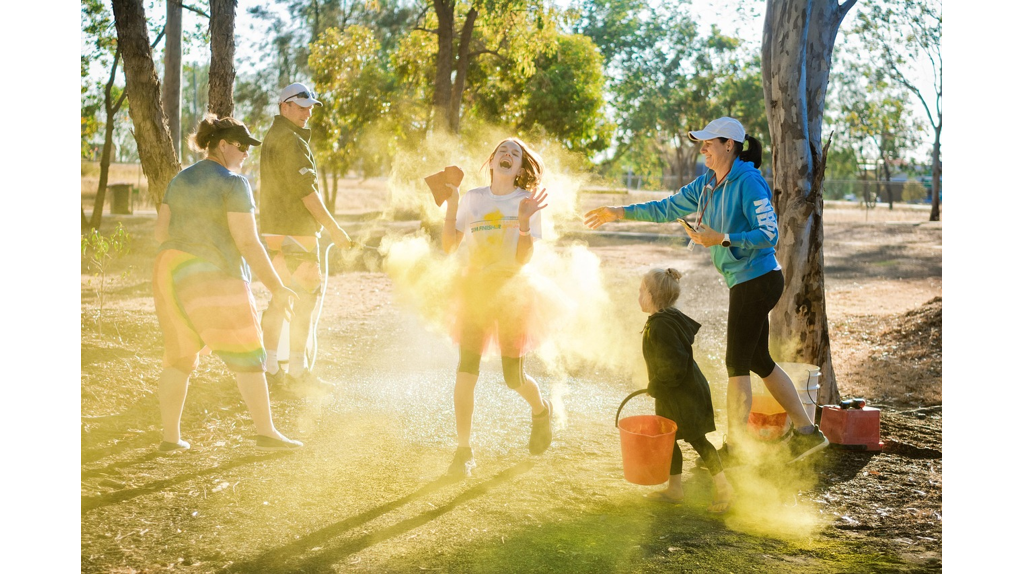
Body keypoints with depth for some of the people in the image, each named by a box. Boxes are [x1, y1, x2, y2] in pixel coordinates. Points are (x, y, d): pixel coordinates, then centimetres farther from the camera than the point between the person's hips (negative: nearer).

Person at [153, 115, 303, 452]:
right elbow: (248, 242, -17)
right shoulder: (234, 183, -11)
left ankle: (170, 437, 14)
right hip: (213, 279, -7)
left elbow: (162, 232, 11)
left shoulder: (181, 180, 12)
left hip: (173, 273, 7)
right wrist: (276, 288, -14)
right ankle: (266, 433, 2)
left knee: (179, 358, 15)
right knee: (247, 358, 1)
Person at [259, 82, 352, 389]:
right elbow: (306, 190, -18)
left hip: (273, 230, 10)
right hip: (294, 232, -10)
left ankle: (269, 366, 18)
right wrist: (333, 228, -15)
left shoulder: (272, 137, 19)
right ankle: (297, 370, -2)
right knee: (306, 298, -5)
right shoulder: (290, 140, -13)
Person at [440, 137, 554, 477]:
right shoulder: (473, 198, 5)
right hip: (474, 287, 2)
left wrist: (524, 220, -24)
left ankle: (541, 411, 37)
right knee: (466, 372, -7)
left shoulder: (527, 202, -2)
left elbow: (524, 258, -11)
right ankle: (463, 452, 2)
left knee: (513, 377, 3)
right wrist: (451, 206, -6)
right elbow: (448, 246, 1)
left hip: (511, 290, -2)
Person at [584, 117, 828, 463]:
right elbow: (669, 208, 16)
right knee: (759, 361, 14)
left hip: (756, 280, -9)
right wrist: (620, 213, 13)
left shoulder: (749, 183, -16)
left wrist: (722, 239, -27)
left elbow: (769, 234, -20)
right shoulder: (708, 184, 10)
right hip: (745, 282, 9)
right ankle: (806, 432, 21)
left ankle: (734, 446, 9)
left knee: (737, 364, -1)